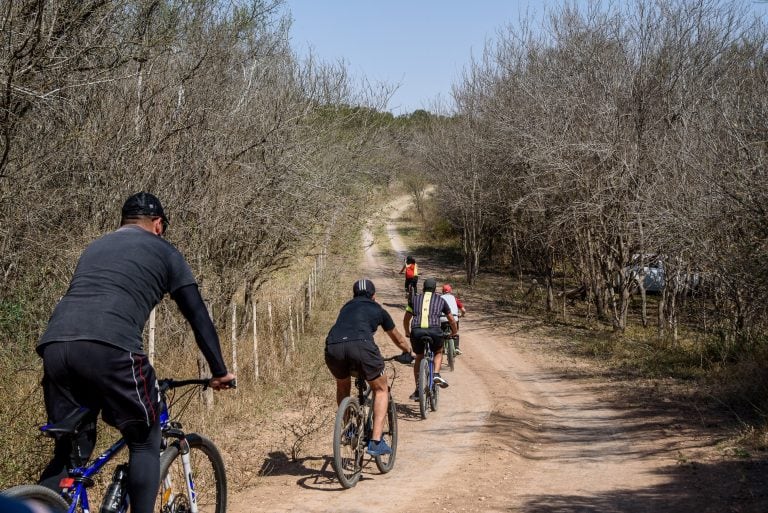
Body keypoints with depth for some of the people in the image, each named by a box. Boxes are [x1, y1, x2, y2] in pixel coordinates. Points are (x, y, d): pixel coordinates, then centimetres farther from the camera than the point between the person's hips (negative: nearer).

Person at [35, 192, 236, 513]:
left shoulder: (94, 247, 36)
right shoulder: (163, 251, 21)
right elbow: (198, 317, 19)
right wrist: (219, 372, 27)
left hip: (54, 344, 6)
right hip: (109, 347, -5)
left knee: (69, 452, 18)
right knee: (145, 442, 12)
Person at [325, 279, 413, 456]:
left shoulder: (347, 307, 36)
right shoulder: (378, 310, 29)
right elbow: (398, 339, 43)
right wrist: (408, 351, 63)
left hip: (333, 347, 3)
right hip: (360, 346, -3)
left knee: (343, 387, 32)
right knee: (381, 389, 16)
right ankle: (376, 441, 6)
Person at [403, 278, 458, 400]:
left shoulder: (415, 298, 24)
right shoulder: (440, 299, 23)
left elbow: (406, 319, 31)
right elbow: (451, 320, 31)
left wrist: (407, 332, 48)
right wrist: (454, 333, 49)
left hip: (416, 331, 1)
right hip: (434, 330, -1)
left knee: (419, 357, 24)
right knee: (438, 353, 29)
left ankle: (417, 390, 18)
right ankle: (436, 374, 2)